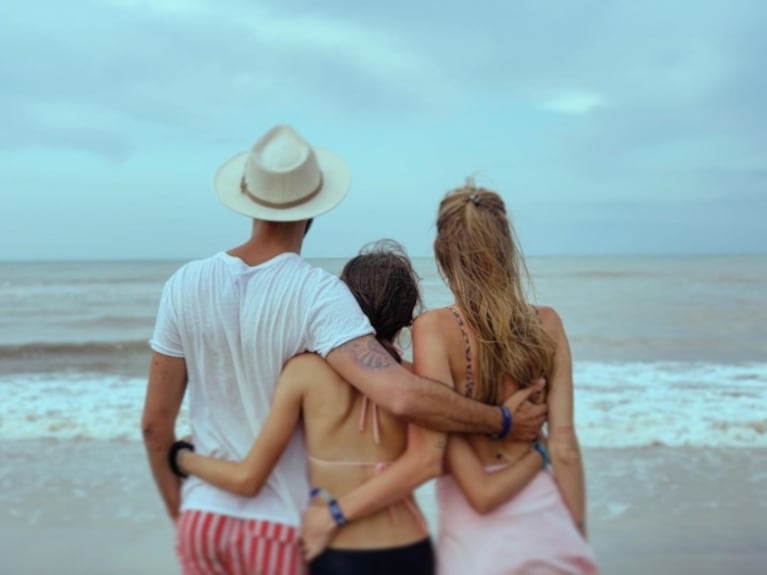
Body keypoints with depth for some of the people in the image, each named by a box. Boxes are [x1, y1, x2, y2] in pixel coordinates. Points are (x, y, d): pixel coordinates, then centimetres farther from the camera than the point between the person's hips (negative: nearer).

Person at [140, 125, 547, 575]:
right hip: (282, 525, -4)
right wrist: (503, 421, -16)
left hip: (203, 518, 4)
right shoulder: (318, 295, -19)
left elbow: (155, 423, 0)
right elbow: (401, 396, -32)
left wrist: (179, 513, 15)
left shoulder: (186, 284, -6)